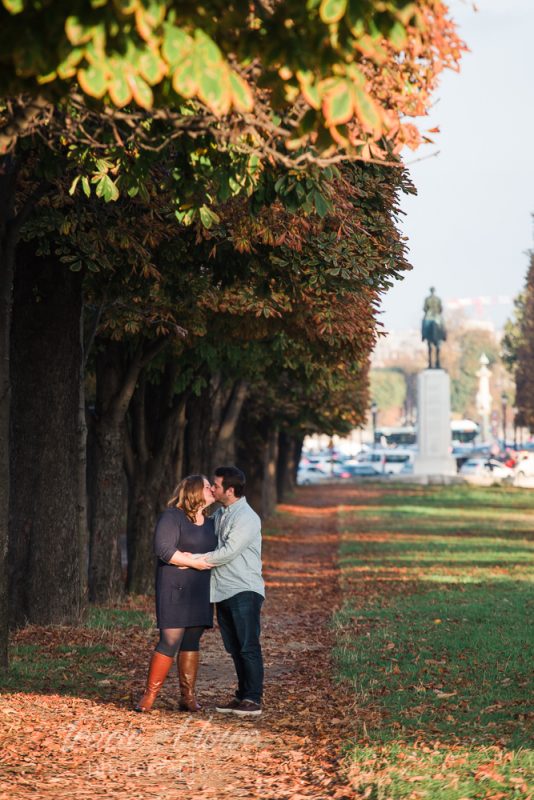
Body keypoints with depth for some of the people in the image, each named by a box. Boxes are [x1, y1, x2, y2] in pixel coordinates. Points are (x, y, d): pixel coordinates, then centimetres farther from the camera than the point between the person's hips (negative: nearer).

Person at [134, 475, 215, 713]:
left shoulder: (210, 524, 16)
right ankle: (149, 696, -5)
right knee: (170, 641, -11)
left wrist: (189, 559, -10)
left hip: (200, 590, 7)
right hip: (174, 588, -7)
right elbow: (163, 549, -17)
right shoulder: (172, 517, -7)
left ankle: (188, 696, 11)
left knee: (191, 641, 7)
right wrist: (194, 562, -15)